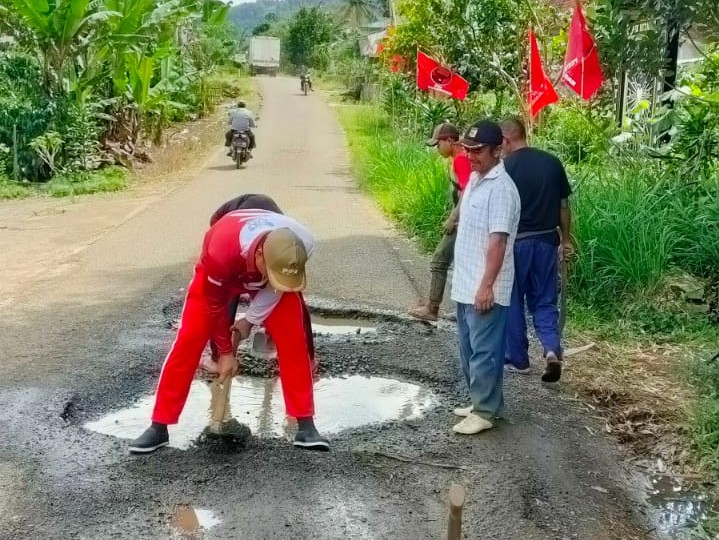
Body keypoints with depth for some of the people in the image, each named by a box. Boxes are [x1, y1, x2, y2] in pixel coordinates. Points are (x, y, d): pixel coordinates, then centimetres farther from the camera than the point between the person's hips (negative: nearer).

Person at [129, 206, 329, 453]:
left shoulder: (303, 245, -38)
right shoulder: (222, 251, -45)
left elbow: (277, 285, -15)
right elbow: (215, 305, -26)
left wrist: (251, 319, -14)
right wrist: (225, 352, -15)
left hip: (271, 273, 2)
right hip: (219, 274, -2)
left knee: (293, 339, -13)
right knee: (189, 339, -11)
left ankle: (305, 424, -3)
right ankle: (158, 427, -1)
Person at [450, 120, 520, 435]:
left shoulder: (500, 188, -18)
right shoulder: (475, 179, 11)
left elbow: (498, 241, -23)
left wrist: (486, 285, -25)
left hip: (484, 289, -10)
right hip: (465, 285, 10)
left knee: (484, 351, -1)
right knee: (469, 350, 17)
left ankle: (485, 412, 9)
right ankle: (480, 402, 29)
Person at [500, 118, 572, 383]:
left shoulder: (505, 166, -10)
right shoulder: (552, 162, 3)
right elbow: (563, 205, 8)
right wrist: (566, 238, 19)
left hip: (516, 241, -4)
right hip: (546, 240, 4)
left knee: (513, 301, 11)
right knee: (545, 300, 13)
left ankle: (517, 359, 19)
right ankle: (552, 348, -8)